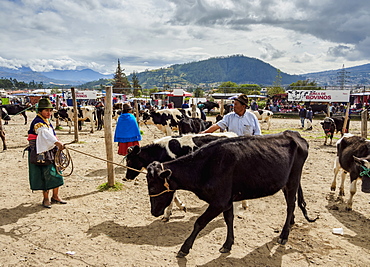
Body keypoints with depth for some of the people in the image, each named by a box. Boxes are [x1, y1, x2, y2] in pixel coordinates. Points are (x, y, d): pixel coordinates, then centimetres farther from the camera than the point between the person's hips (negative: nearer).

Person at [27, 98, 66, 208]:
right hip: (41, 154, -9)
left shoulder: (47, 121, 15)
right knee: (46, 175, -3)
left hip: (51, 152, 9)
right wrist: (57, 142, -43)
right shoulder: (37, 122, -15)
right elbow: (45, 133, -31)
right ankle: (46, 199, 12)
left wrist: (59, 143, 5)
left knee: (56, 173, 11)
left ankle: (55, 196, 24)